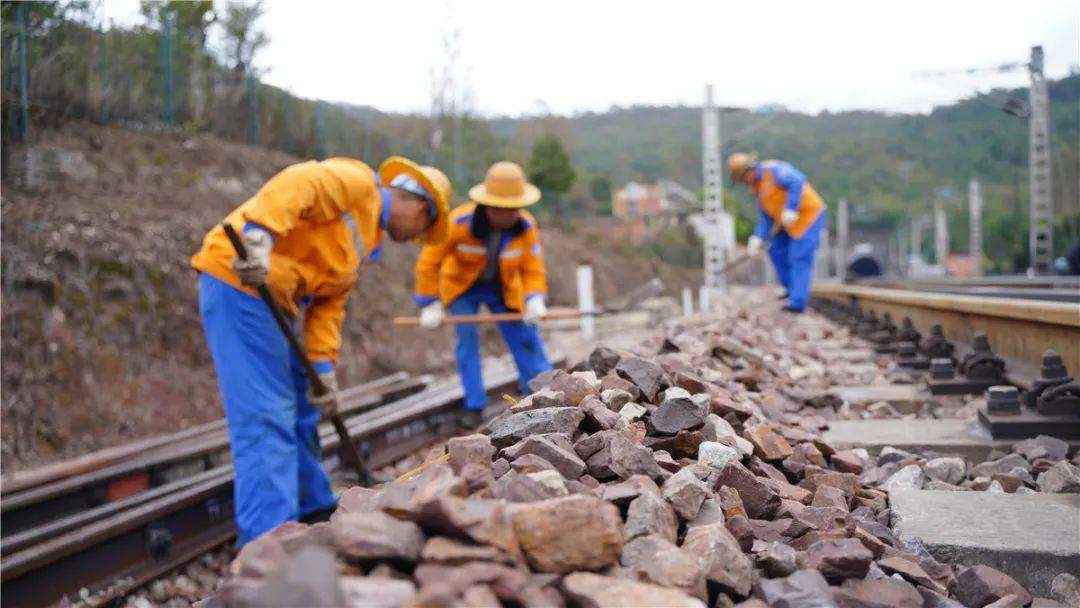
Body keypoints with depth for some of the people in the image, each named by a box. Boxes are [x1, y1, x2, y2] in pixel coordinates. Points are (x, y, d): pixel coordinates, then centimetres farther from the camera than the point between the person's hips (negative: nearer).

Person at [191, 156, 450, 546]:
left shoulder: (367, 240, 22)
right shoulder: (356, 182, -7)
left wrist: (323, 369, 6)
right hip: (238, 281, -11)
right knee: (266, 417, -12)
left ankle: (314, 510, 34)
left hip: (274, 299, 11)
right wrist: (258, 237, -39)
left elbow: (329, 303, 16)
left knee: (300, 408, 19)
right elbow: (295, 186, -25)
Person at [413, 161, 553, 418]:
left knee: (527, 338, -5)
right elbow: (429, 261, -20)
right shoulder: (460, 222, -31)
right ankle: (475, 408, -5)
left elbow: (533, 270, -14)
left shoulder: (526, 226, -24)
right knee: (467, 336, -16)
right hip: (462, 286, -2)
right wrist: (431, 304, -18)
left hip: (504, 288, 2)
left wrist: (534, 300, -33)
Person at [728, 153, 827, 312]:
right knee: (777, 251, 15)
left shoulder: (773, 169, -20)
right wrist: (758, 239, -7)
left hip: (808, 214, -10)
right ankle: (793, 290, 28)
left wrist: (790, 209, -36)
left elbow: (797, 181, -34)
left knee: (800, 259, -12)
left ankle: (797, 302, -11)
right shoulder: (757, 187, 8)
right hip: (789, 221, 10)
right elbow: (766, 217, 7)